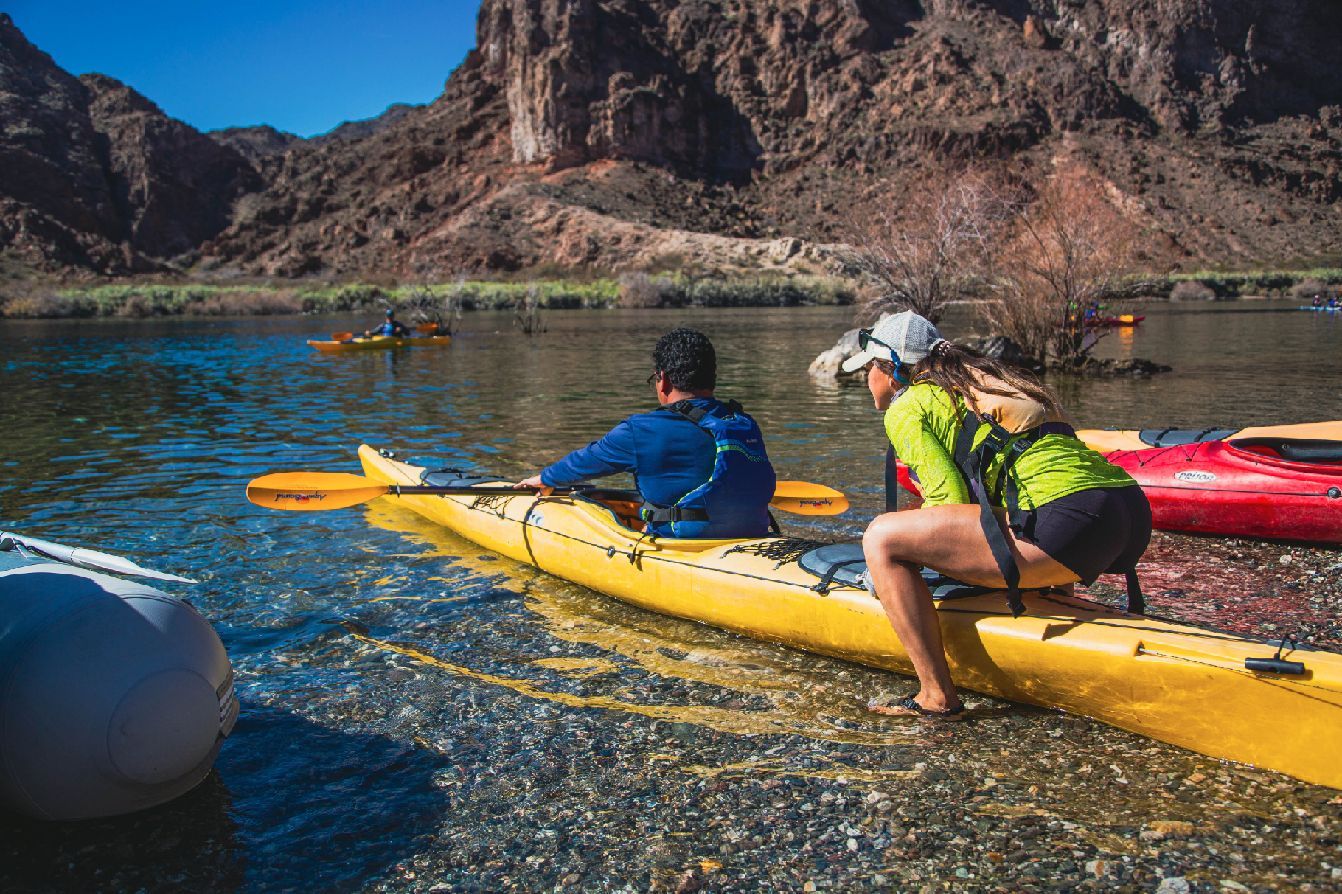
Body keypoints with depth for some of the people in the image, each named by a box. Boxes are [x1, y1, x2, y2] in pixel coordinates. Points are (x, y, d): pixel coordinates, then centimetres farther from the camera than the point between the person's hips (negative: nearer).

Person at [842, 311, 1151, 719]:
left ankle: (937, 697, -6)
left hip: (1070, 519, -9)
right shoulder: (976, 380, 30)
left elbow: (951, 498, -4)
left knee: (881, 537, -6)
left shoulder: (906, 407, 5)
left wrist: (888, 563, 11)